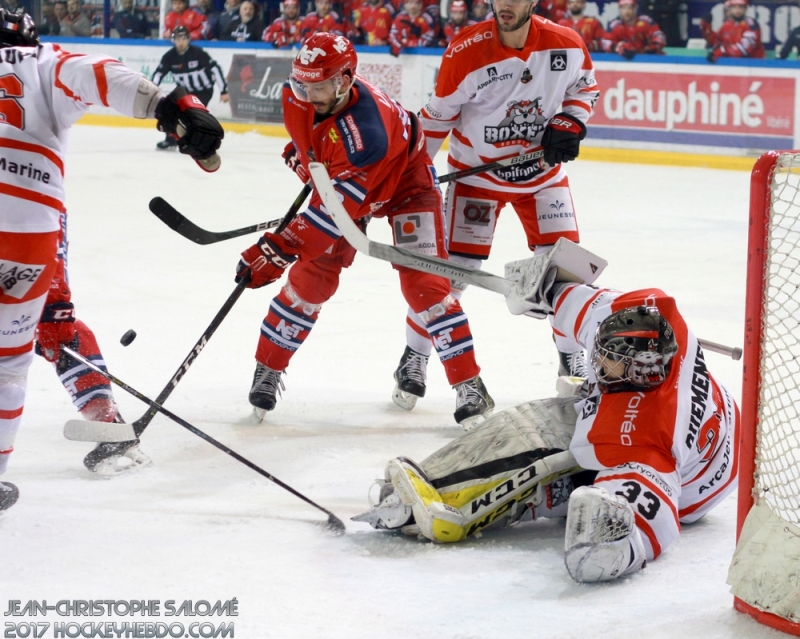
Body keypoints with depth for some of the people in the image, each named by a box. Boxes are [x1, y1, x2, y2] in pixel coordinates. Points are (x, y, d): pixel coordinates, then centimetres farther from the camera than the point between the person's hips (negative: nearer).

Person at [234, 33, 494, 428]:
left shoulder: (365, 131, -44)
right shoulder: (299, 95, -23)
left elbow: (334, 210, -44)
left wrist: (276, 250, -45)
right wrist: (300, 153, 8)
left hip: (404, 182, -6)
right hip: (341, 179, 6)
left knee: (422, 281, -16)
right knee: (312, 276, -3)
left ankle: (469, 386, -10)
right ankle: (267, 371, 9)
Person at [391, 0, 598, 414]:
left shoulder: (566, 45, -14)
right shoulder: (466, 52, -21)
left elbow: (585, 87, 7)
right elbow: (438, 115, -9)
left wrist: (569, 125, -11)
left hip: (542, 173, 2)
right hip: (477, 173, -2)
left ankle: (572, 359, 19)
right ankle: (414, 359, 12)